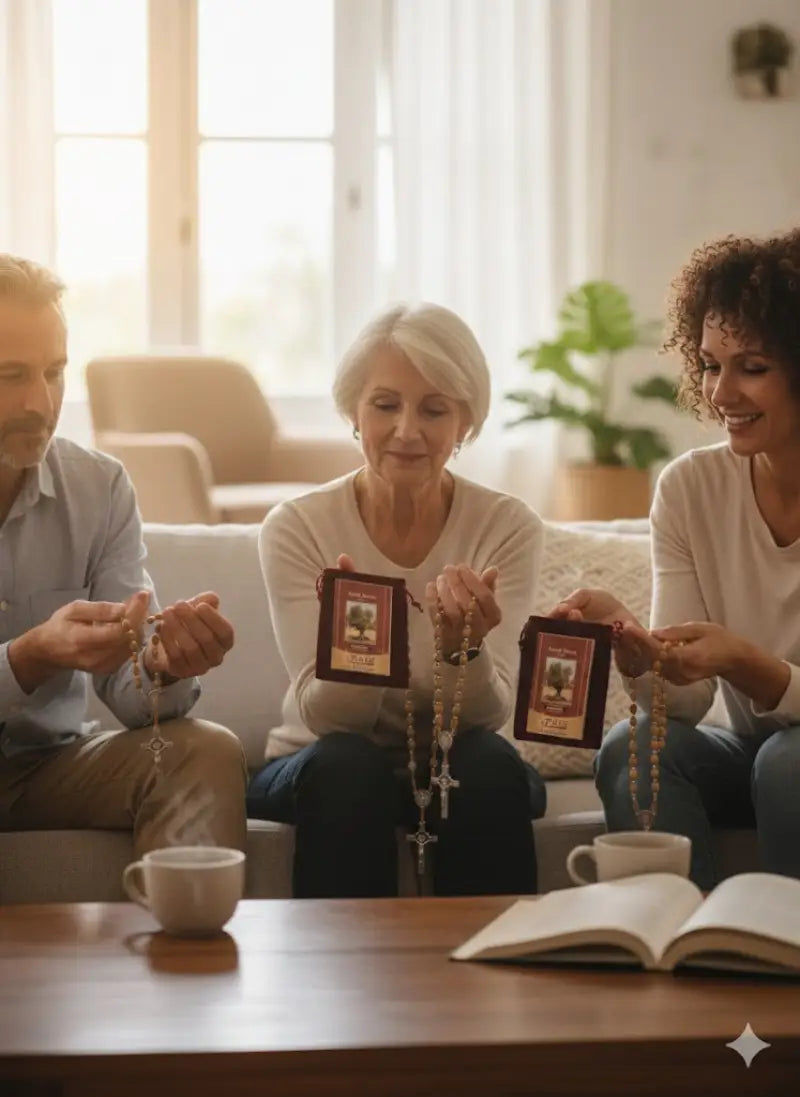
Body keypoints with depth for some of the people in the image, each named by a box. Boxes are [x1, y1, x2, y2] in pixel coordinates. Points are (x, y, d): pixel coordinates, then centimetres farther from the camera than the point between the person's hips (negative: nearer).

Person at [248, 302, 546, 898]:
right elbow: (326, 718, -17)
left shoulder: (509, 528, -9)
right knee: (347, 765, -33)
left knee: (488, 764, -31)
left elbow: (485, 717, -16)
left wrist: (463, 646, -38)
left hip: (459, 771, 1)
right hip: (326, 776, -1)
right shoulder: (297, 528, -10)